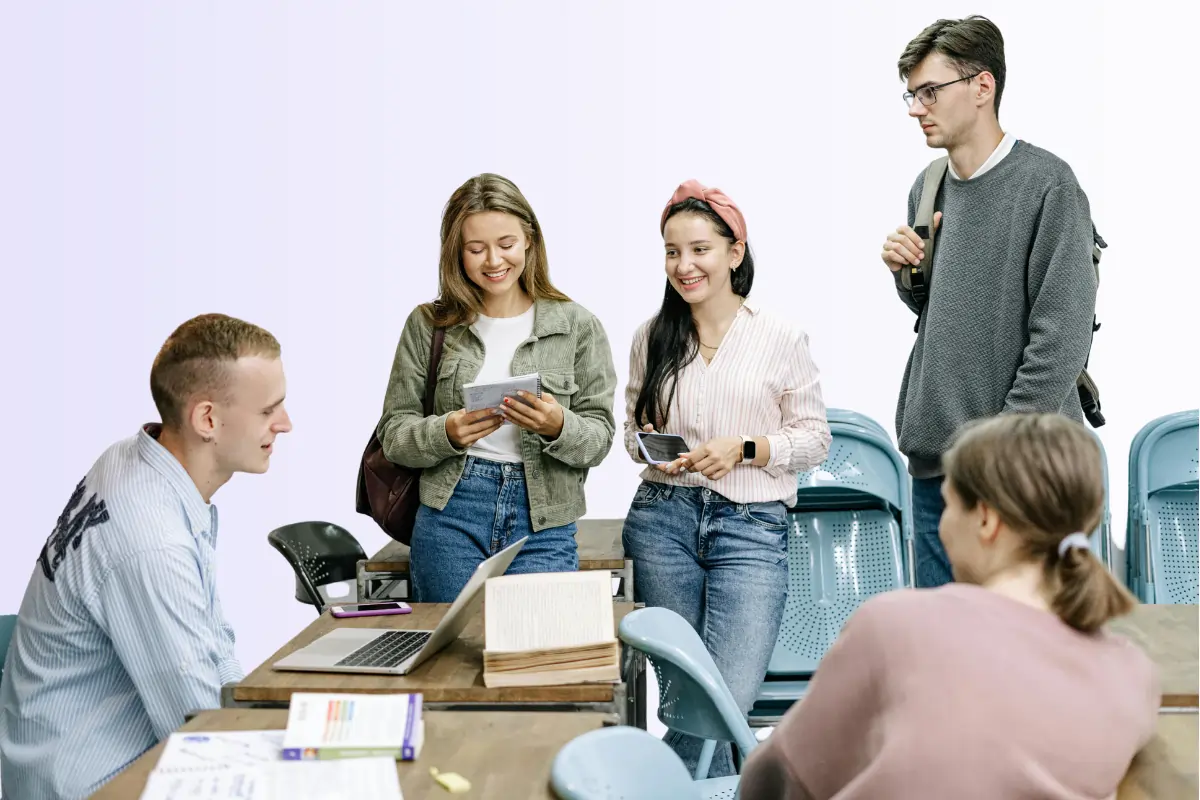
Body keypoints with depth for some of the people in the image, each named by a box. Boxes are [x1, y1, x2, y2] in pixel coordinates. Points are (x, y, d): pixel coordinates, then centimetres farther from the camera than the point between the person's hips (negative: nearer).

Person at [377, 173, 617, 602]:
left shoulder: (577, 326, 3)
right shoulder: (428, 324, 4)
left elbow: (598, 439, 2)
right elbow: (393, 433, 4)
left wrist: (558, 427, -19)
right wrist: (447, 433, -16)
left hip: (544, 525, 0)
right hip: (449, 518, 1)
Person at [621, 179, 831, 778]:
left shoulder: (780, 338, -1)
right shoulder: (652, 337, 8)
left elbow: (813, 437, 3)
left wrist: (743, 450, -12)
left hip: (752, 526, -3)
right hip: (662, 519, 3)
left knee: (728, 698, -14)